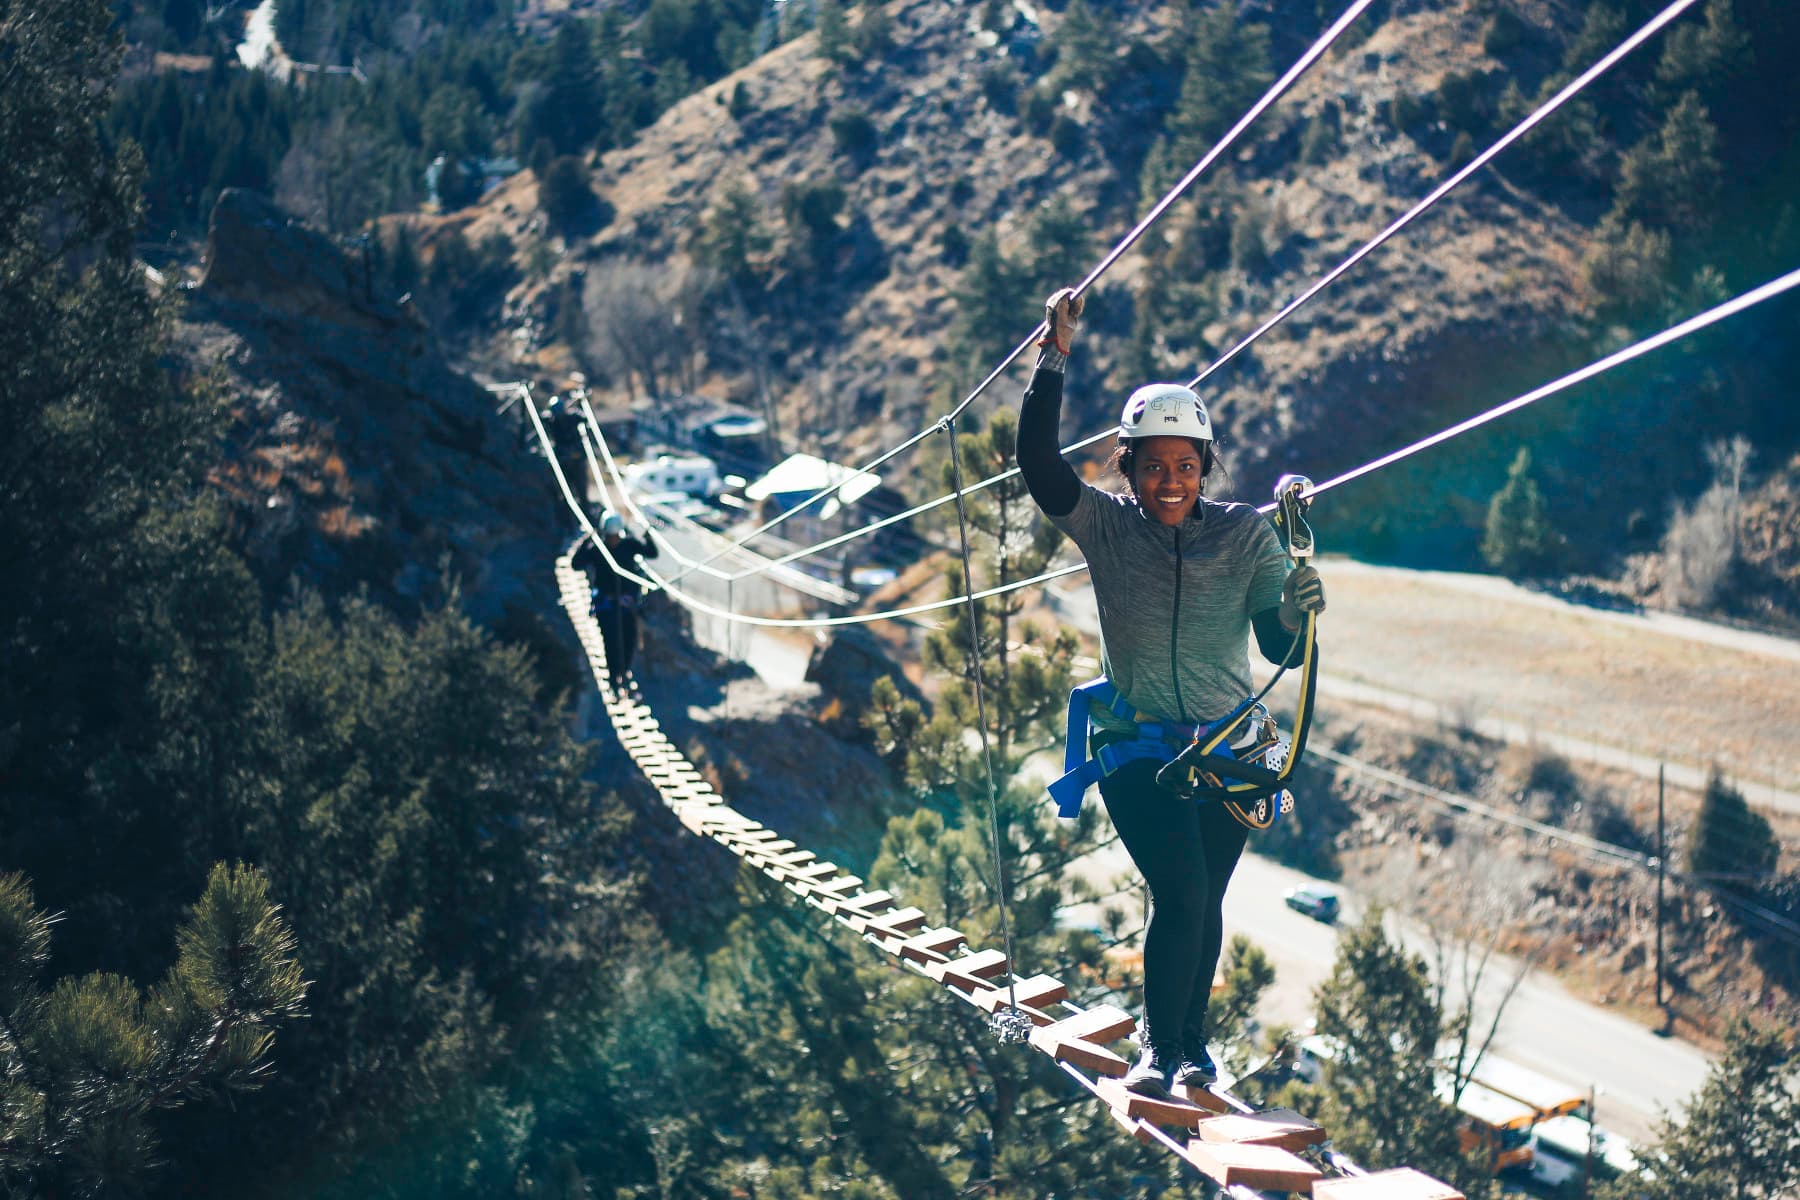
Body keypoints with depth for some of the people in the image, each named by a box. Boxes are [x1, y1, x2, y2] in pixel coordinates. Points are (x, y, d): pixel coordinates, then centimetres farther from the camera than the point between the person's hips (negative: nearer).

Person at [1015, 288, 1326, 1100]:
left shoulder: (1246, 535, -2)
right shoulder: (1105, 527, -4)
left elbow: (1280, 649, -7)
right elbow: (1037, 462, -18)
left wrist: (1295, 610, -29)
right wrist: (1054, 360, -24)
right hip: (1138, 749, -2)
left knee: (1203, 903, 10)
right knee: (1182, 893, -16)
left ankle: (1189, 1045, 29)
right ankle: (1161, 1049, 0)